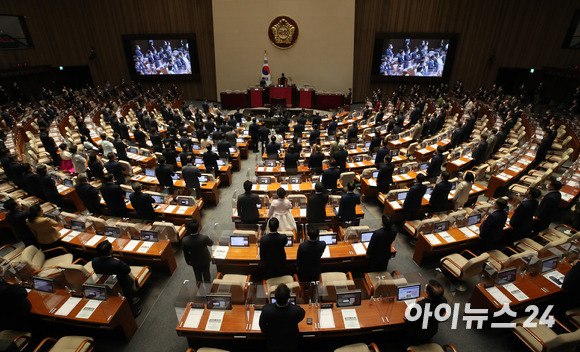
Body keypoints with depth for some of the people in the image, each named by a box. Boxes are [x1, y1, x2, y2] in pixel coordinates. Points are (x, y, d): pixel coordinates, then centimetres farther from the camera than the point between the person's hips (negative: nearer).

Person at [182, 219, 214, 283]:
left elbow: (185, 253, -11)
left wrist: (188, 261, 9)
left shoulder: (184, 240, -29)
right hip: (205, 260, -1)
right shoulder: (204, 238, -36)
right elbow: (211, 244, -12)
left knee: (198, 277, 26)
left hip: (194, 262, 2)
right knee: (206, 275, 25)